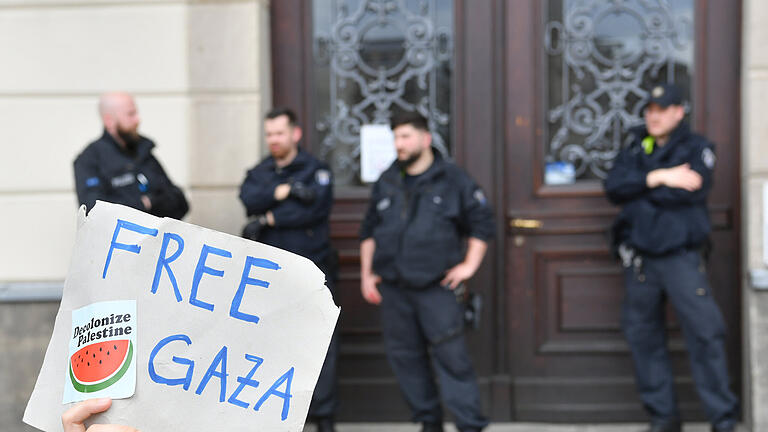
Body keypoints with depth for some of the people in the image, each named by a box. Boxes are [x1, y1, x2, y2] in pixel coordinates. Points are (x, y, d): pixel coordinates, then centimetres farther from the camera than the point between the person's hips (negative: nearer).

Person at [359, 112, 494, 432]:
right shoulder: (386, 183, 12)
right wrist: (367, 274, 13)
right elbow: (369, 231, 19)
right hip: (392, 288, 4)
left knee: (451, 356, -7)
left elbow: (482, 222, 4)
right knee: (405, 357, 7)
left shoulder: (452, 179, 1)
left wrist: (469, 265, -3)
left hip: (436, 286, -4)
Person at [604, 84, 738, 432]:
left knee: (705, 332, -8)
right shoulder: (634, 150, 14)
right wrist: (658, 178, -14)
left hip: (681, 256, -4)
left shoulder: (696, 148, 3)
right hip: (639, 257, 4)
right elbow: (614, 187, -3)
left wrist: (637, 189, -8)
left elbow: (691, 190, -16)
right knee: (642, 335, 7)